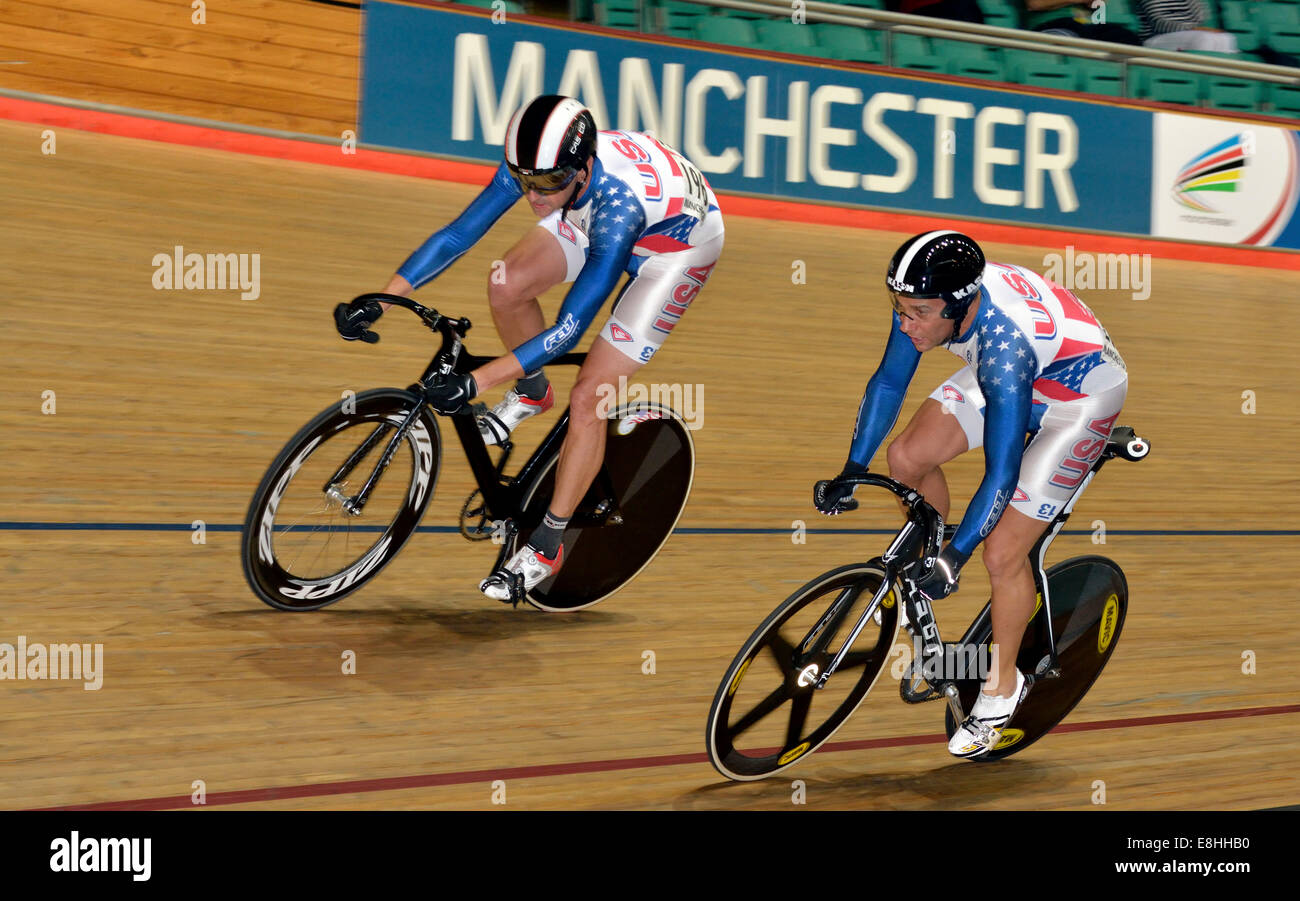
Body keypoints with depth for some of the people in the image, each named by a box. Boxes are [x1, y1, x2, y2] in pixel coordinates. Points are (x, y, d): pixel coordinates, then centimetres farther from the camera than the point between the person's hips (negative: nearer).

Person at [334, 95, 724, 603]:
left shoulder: (618, 204, -43)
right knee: (507, 283, -16)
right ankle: (532, 391, 14)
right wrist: (379, 301, -29)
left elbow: (568, 330, -42)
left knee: (588, 397, -14)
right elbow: (458, 234, -20)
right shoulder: (534, 164, -27)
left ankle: (547, 545, 0)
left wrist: (476, 382, -47)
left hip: (681, 236, -6)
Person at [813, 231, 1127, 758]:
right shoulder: (926, 297, -22)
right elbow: (889, 381, -7)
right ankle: (925, 557, 20)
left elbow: (1001, 473, -37)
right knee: (908, 458, -8)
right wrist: (850, 472, -9)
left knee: (1002, 554, -10)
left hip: (1081, 393, -7)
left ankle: (1003, 685, 12)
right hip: (1006, 374, 7)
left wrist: (953, 559, -34)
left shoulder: (1005, 347, -41)